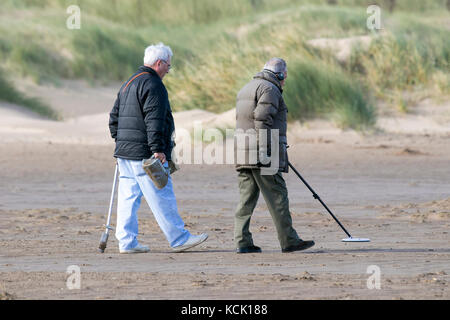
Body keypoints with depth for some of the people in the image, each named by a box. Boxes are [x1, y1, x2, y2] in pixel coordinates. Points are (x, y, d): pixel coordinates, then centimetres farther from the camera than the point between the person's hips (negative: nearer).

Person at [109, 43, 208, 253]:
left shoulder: (128, 84, 20)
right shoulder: (153, 85, -11)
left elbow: (114, 117, 24)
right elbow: (154, 120, -19)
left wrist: (119, 141, 25)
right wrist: (157, 149, -21)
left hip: (125, 151, 9)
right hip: (145, 154, -9)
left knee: (128, 198, 7)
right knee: (162, 197, -5)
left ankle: (126, 242, 5)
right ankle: (178, 239, -2)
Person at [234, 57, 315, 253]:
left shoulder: (246, 89, 23)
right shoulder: (270, 90, -7)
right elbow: (262, 119, -19)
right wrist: (264, 151, -22)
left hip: (243, 154, 9)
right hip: (263, 156, -9)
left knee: (247, 199, 6)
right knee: (277, 198, -4)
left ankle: (242, 242, 1)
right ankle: (288, 241, -3)